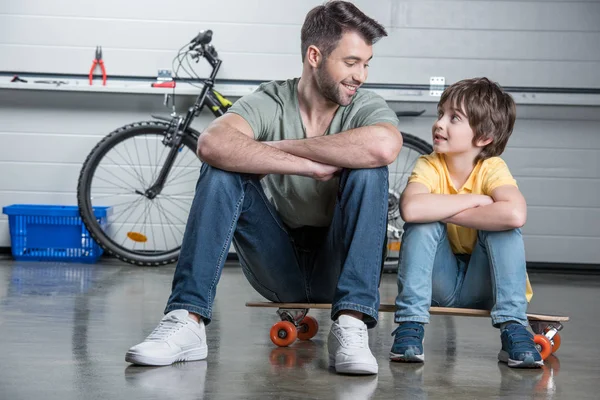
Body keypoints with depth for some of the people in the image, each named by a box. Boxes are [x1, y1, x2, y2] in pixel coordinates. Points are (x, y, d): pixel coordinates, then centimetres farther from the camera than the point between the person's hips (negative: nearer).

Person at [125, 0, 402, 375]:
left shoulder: (367, 106, -7)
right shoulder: (269, 103, -7)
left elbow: (384, 146, -35)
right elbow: (213, 144, -30)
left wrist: (284, 147, -26)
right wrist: (311, 165, -32)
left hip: (338, 266, -1)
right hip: (279, 266, 1)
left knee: (368, 170, -25)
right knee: (223, 169, -20)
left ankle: (351, 327, -32)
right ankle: (187, 321, -27)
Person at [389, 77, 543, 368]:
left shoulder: (492, 169, -16)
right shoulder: (429, 167, -13)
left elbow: (515, 214, -40)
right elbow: (410, 208, -37)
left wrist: (446, 212, -31)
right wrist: (473, 200, -30)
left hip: (483, 286, -1)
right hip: (441, 283, 1)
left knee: (503, 224, -25)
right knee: (423, 221, -23)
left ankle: (513, 328, -23)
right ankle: (410, 324, -21)